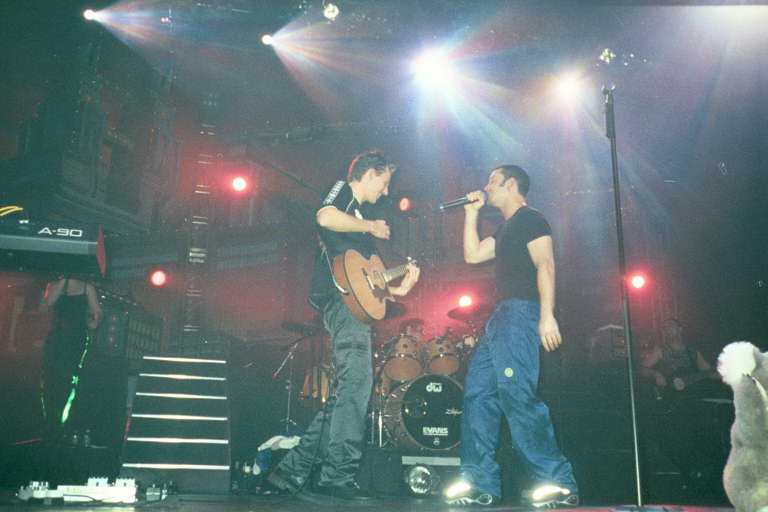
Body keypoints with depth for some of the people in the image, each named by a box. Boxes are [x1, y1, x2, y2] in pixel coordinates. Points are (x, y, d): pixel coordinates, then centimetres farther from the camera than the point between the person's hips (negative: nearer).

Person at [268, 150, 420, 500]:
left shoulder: (357, 215, 31)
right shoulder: (343, 191, 5)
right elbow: (325, 217, -21)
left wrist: (398, 290, 21)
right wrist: (371, 226, -7)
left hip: (353, 301, 10)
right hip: (340, 298, -10)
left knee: (347, 392, 7)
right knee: (356, 383, -14)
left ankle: (293, 470, 11)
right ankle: (338, 475, -10)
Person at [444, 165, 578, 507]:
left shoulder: (530, 219, -2)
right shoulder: (507, 228, 26)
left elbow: (545, 264, -15)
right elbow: (472, 255, 22)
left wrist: (547, 314, -26)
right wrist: (471, 212, 22)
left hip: (521, 311, -10)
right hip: (502, 315, 10)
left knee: (515, 394, -18)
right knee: (477, 393, 4)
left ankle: (559, 484, -13)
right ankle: (481, 484, 5)